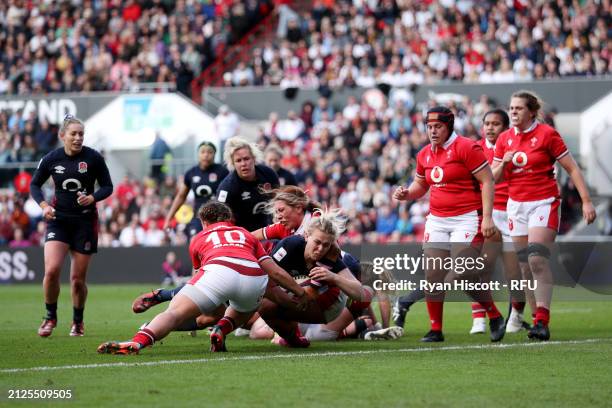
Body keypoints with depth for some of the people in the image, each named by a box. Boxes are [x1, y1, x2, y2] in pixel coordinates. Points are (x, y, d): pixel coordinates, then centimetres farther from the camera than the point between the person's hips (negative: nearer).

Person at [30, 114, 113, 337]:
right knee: (51, 270, -16)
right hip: (58, 219, 1)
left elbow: (107, 186, 2)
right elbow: (35, 184, 11)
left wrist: (92, 197, -18)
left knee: (78, 278, 2)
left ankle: (78, 321, 26)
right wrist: (44, 205, -6)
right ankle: (50, 317, 6)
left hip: (85, 220, -1)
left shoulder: (93, 158, -6)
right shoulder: (51, 158, -2)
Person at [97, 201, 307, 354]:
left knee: (174, 313, -9)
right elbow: (275, 272, 30)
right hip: (254, 277, 2)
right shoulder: (245, 234, 37)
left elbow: (199, 271, 46)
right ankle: (222, 329, 5)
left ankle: (138, 341, -37)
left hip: (219, 269, -2)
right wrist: (300, 292, 41)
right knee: (243, 311, 36)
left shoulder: (199, 238, 34)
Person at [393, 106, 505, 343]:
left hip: (466, 218, -7)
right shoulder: (424, 155, 11)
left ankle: (495, 317, 7)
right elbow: (420, 185, 27)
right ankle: (435, 330, 7)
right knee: (433, 274, -1)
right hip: (437, 220, 7)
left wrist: (487, 217, -17)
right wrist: (406, 194, 4)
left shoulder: (466, 148, -10)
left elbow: (487, 181, -10)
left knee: (464, 274, -13)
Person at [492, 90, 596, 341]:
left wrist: (586, 201, -9)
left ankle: (542, 322, -20)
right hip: (516, 205, 5)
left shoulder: (547, 134, -7)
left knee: (537, 259, -18)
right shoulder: (505, 139, 7)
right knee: (525, 264, 3)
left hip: (543, 203, -5)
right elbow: (495, 178, 11)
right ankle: (540, 316, 12)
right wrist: (503, 163, -11)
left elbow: (572, 169, -4)